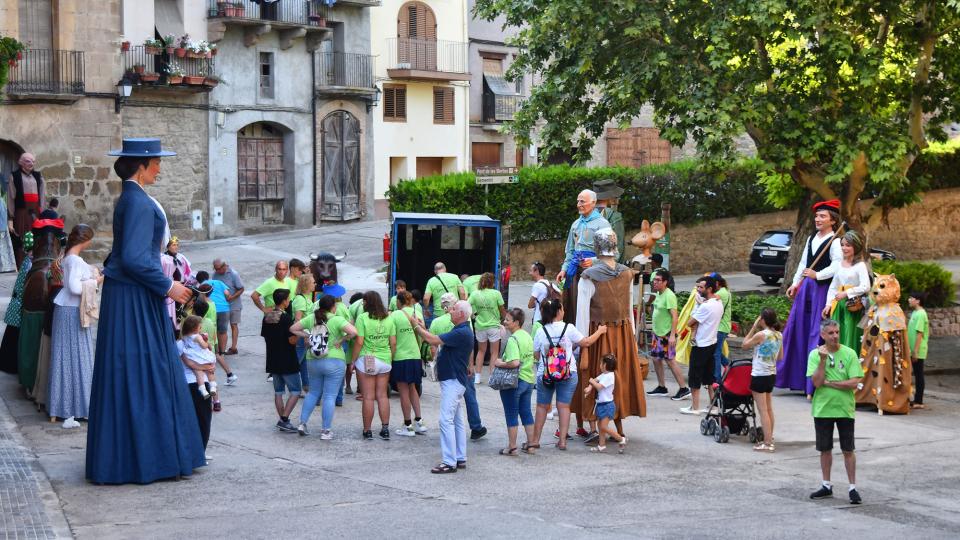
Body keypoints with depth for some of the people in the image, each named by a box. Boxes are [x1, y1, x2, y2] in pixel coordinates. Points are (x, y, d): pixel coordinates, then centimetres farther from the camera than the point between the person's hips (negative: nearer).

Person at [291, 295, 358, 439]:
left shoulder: (311, 318, 2)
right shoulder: (337, 320, -12)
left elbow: (293, 328, 7)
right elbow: (353, 332, -25)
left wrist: (307, 336, 8)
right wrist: (342, 340, -10)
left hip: (313, 361, 5)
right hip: (334, 362, -5)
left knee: (313, 392, 21)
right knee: (330, 396, 2)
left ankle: (302, 423, 16)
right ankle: (325, 431, 4)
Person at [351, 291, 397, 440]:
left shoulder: (362, 318, -11)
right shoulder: (389, 319, 2)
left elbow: (359, 342, -13)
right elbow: (393, 343, 3)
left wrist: (353, 361, -4)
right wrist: (391, 358, 15)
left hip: (366, 361, -4)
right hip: (385, 361, 4)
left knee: (368, 397, 2)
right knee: (382, 395, 12)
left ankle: (367, 431, 7)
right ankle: (385, 429, 11)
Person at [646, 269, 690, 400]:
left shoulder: (669, 295, -18)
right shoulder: (659, 294, 9)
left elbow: (675, 316, -22)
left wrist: (672, 335, -27)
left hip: (667, 334, -9)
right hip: (658, 333, 9)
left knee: (670, 361, -6)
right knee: (656, 359, 12)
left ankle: (684, 389, 0)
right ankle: (661, 387, 22)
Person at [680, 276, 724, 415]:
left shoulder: (705, 306, -22)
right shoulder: (719, 303, 6)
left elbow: (690, 323, -15)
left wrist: (694, 325, 3)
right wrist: (696, 326, -8)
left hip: (701, 346, -9)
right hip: (712, 343, 9)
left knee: (694, 377, 1)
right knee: (709, 377, 14)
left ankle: (694, 407, 5)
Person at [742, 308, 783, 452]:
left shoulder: (761, 335, -18)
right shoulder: (779, 335, 4)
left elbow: (744, 344, -4)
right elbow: (780, 356, 12)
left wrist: (753, 327, -4)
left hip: (759, 375, -8)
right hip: (772, 374, 8)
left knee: (763, 410, -5)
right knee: (769, 408, 16)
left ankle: (767, 443, -6)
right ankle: (769, 439, 24)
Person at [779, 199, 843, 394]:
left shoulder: (835, 242, -10)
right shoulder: (811, 239, 15)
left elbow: (836, 266, -20)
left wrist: (817, 275, -22)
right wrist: (796, 283, 14)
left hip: (822, 289, -8)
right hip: (806, 287, 8)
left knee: (816, 332, -6)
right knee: (797, 327, 9)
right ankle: (795, 376, 17)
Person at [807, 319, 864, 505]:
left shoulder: (849, 354, -6)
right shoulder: (815, 354, -2)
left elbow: (854, 383, -13)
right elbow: (817, 382, -13)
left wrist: (828, 383, -14)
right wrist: (823, 360, -19)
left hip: (844, 408, -2)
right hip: (822, 408, 2)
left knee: (848, 450, 2)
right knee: (825, 449, 11)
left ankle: (852, 488, 10)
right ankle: (826, 486, 24)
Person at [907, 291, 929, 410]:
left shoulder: (920, 314, -16)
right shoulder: (915, 313, 13)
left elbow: (919, 333, -20)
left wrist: (915, 351, -20)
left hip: (918, 351, -9)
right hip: (914, 350, 9)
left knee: (919, 375, -3)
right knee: (917, 375, 12)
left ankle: (918, 402, 1)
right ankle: (917, 400, 17)